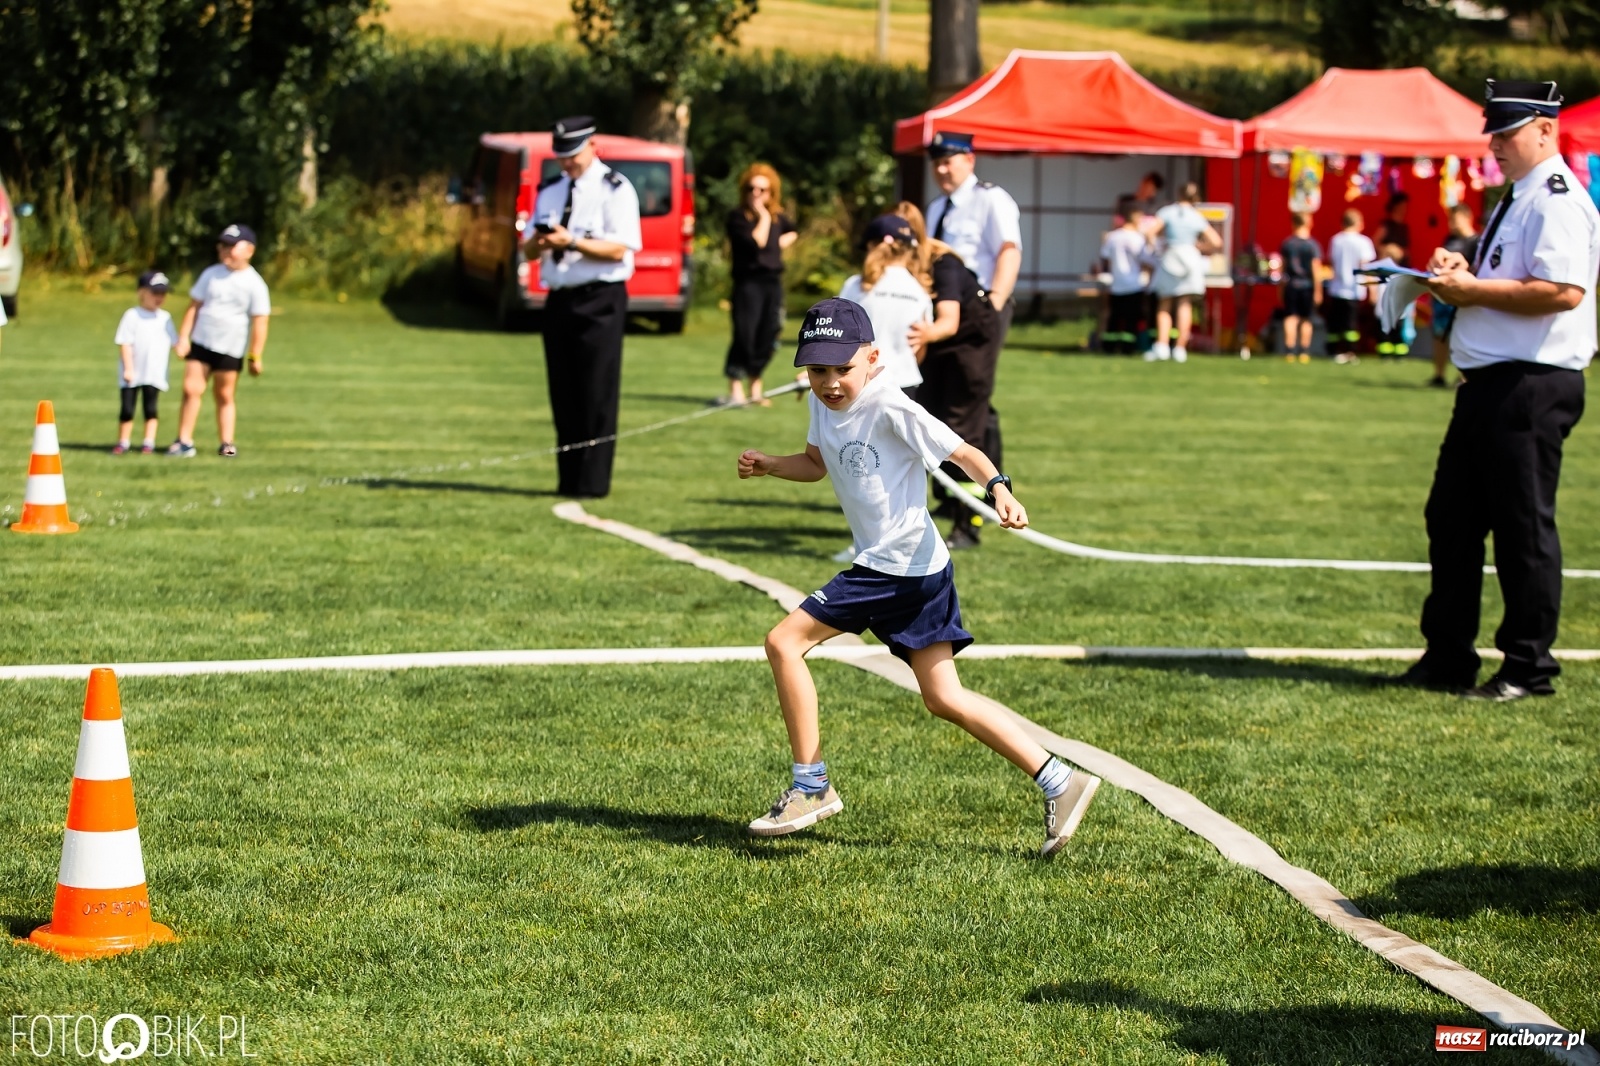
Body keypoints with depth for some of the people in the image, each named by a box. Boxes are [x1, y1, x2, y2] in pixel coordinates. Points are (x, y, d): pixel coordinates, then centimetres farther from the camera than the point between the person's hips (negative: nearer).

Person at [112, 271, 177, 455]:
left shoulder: (165, 318, 7)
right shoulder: (132, 316, -7)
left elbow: (173, 342, 13)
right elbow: (124, 343, -10)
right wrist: (128, 368, -14)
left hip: (155, 375, 3)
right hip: (132, 374, -3)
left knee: (151, 409, 5)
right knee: (127, 408, 2)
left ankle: (149, 442, 11)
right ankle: (123, 442, 10)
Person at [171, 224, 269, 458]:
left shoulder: (254, 285, -6)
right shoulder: (211, 274, 4)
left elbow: (259, 322, -6)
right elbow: (194, 307, 6)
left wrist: (255, 356, -7)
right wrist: (184, 338, -1)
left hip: (231, 349, -2)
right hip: (201, 343, 2)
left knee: (225, 396, 5)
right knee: (191, 389, -6)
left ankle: (226, 443, 14)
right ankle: (184, 441, -3)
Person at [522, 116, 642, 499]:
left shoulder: (614, 190, -5)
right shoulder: (550, 191, 15)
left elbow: (617, 249, -13)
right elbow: (529, 246, 14)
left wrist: (571, 242, -22)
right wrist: (539, 241, -9)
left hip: (600, 300, -6)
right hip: (559, 299, 6)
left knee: (597, 396, -7)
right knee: (563, 395, 9)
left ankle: (592, 483, -4)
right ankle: (568, 481, 15)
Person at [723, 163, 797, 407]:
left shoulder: (777, 216, 11)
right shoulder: (738, 217, -6)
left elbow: (792, 233, 31)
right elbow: (756, 242, -18)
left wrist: (784, 242, 12)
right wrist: (763, 217, -11)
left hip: (773, 282, 6)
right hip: (749, 282, -5)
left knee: (766, 339, 7)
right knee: (745, 336, -11)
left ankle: (755, 388, 19)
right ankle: (735, 391, -6)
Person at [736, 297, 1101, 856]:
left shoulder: (889, 408, -16)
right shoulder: (824, 404, 10)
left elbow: (960, 450, -19)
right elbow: (817, 463, 27)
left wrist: (999, 487, -36)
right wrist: (768, 465, 9)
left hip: (901, 568, -9)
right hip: (885, 565, 9)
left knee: (785, 641, -7)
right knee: (943, 698, 9)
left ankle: (810, 786, 1)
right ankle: (1059, 781, 10)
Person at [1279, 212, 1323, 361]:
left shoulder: (1286, 243, 2)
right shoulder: (1312, 245, -8)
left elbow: (1282, 267, 7)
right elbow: (1316, 269, -10)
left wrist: (1281, 286, 17)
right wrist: (1318, 290, -6)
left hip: (1290, 285, 2)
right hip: (1307, 285, -2)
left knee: (1290, 318, 1)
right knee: (1306, 320, 9)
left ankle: (1290, 351, -7)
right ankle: (1304, 352, 12)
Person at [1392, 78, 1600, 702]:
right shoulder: (1516, 200, 19)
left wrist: (1473, 290, -19)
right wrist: (1460, 269, 11)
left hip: (1533, 387, -11)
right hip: (1488, 385, 11)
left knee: (1523, 526, -3)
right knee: (1451, 517, 13)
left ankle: (1528, 669, 5)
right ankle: (1447, 658, 21)